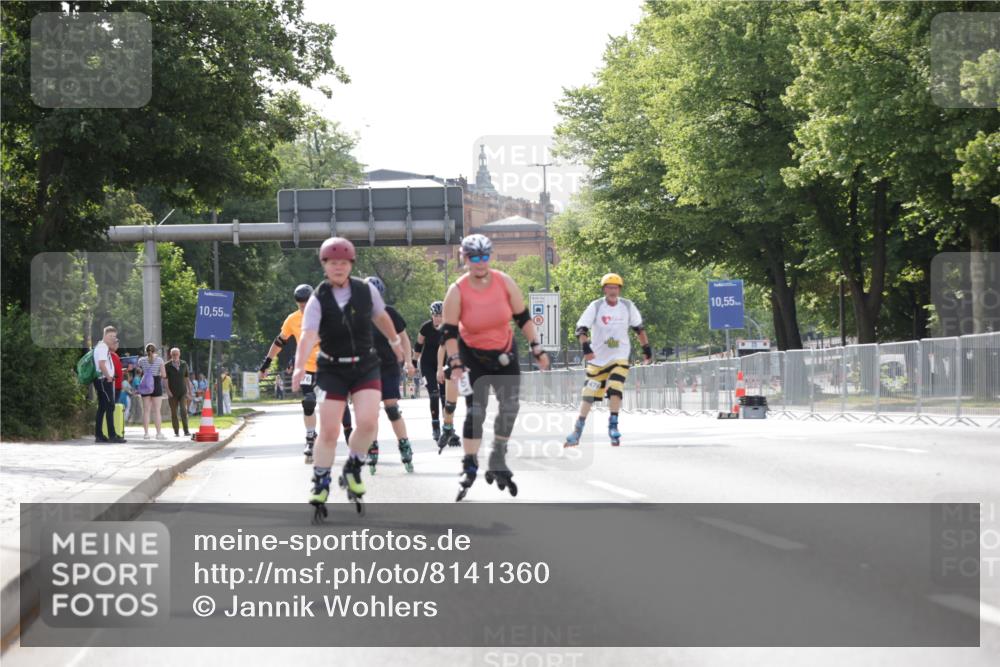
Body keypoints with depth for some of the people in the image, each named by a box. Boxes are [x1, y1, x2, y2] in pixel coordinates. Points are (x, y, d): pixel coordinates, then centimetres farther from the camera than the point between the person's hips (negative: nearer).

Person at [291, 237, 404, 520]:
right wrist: (299, 366, -45)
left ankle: (352, 470, 9)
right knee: (329, 431, -5)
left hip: (365, 367, 2)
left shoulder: (366, 290, -5)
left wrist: (394, 341, 31)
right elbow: (308, 335, -29)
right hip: (332, 369, -2)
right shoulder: (318, 299, -14)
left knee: (368, 422, -18)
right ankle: (320, 486, 12)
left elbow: (381, 317, 15)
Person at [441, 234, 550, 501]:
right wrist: (455, 363, -22)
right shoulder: (457, 291, -17)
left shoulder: (505, 282, -11)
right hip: (472, 356, -3)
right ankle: (469, 467, -8)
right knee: (476, 409, -13)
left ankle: (498, 463, 14)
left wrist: (537, 349, -5)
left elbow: (523, 318, -1)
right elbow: (449, 331, -13)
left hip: (505, 352, 3)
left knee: (510, 406, -3)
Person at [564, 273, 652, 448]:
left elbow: (639, 328, 13)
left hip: (620, 357, 1)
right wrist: (586, 347, -31)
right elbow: (581, 329, -15)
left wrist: (646, 348, 12)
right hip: (597, 358, -1)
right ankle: (578, 430, 14)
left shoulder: (627, 306, -1)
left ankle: (613, 425, -9)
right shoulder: (596, 307, -9)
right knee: (589, 394, 3)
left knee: (615, 389, -20)